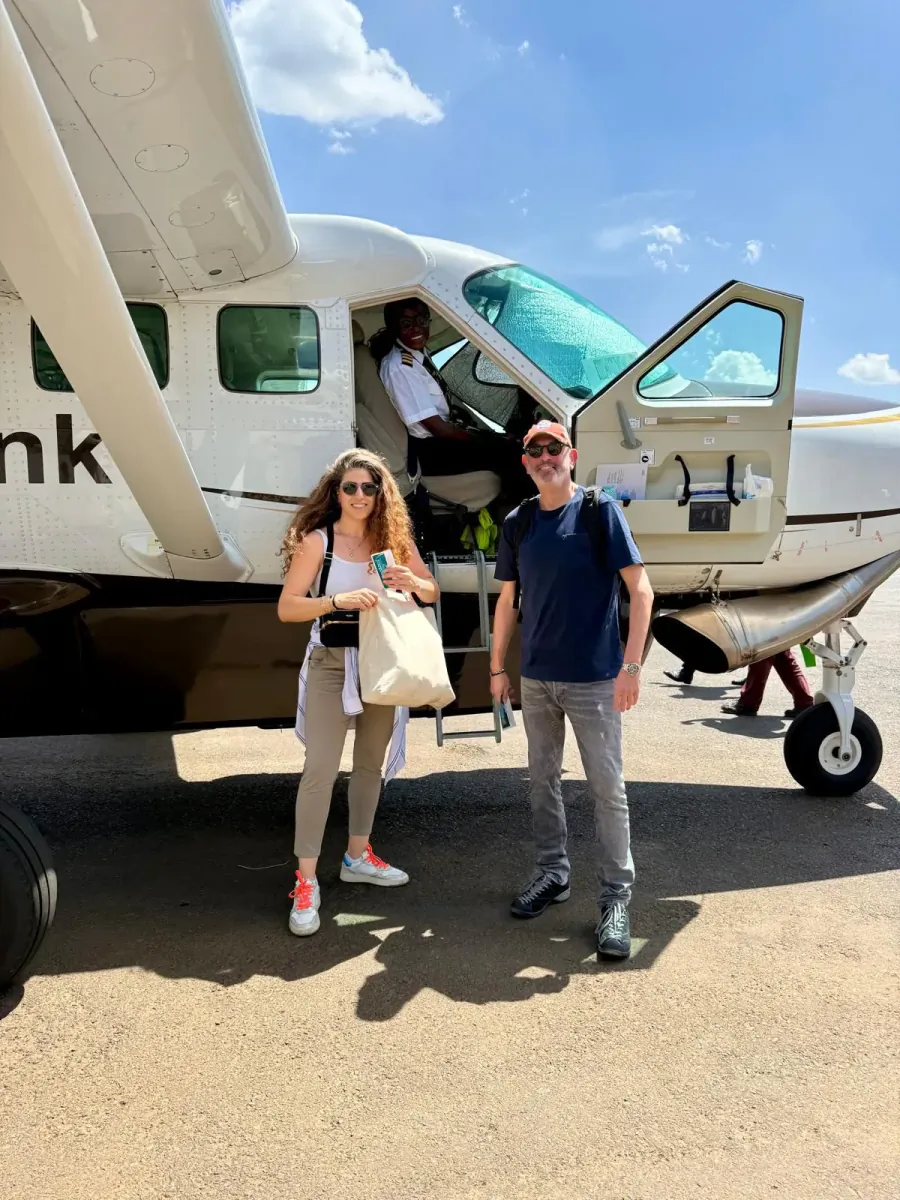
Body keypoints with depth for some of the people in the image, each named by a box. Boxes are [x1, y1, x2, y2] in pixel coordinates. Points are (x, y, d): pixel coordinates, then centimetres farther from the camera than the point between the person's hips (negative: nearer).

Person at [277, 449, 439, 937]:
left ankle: (358, 856, 31)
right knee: (320, 768, -9)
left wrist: (414, 583, -14)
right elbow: (286, 607, -12)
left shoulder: (394, 540, 3)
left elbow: (433, 593, 9)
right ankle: (306, 881, 0)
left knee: (372, 764, 14)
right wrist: (338, 600, -26)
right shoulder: (317, 541, -8)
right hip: (331, 664, -4)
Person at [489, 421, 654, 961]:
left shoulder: (600, 510, -7)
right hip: (536, 678, 5)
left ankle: (616, 896, 13)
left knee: (607, 787, 1)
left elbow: (641, 589, -11)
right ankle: (553, 873, 31)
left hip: (593, 678, -5)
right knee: (543, 779, 15)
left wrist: (631, 664, -16)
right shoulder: (517, 523, 6)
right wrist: (498, 667, 12)